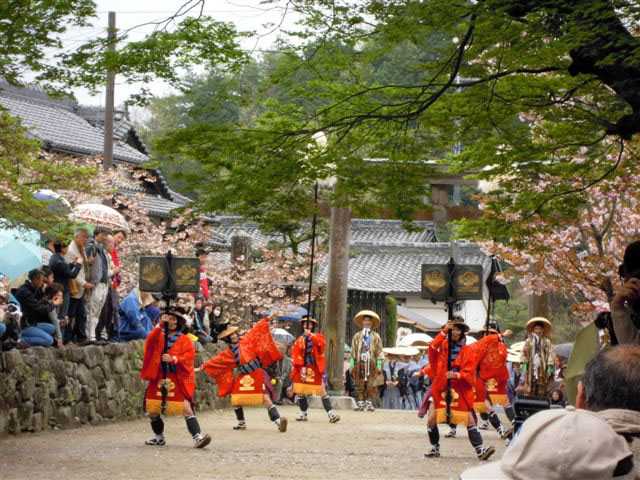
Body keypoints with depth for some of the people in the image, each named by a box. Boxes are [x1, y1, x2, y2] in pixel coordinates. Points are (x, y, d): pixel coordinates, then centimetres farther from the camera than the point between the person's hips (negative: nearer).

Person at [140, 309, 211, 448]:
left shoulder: (184, 340, 5)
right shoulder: (159, 337, 12)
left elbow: (189, 356, -7)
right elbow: (150, 342, -10)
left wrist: (174, 359, -23)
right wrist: (160, 326, -20)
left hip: (178, 380, -4)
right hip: (158, 379, 4)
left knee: (187, 408, -16)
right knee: (152, 410, 8)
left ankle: (197, 436, -22)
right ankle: (159, 437, 27)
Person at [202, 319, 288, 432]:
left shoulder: (246, 340, 0)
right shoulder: (228, 353, 9)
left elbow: (257, 329, -3)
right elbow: (215, 361, 14)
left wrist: (267, 319, -6)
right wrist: (204, 367, 11)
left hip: (257, 374, -5)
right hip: (243, 377, 5)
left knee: (266, 398, -12)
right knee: (236, 399, 1)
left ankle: (278, 420, -17)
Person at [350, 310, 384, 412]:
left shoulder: (376, 337, 12)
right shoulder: (357, 336, 14)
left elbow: (379, 352, 7)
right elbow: (353, 351, 11)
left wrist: (379, 365, -2)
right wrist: (352, 364, 3)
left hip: (371, 364, -1)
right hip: (360, 363, 1)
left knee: (372, 386, -6)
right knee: (360, 385, -3)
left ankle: (369, 403, -2)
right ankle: (360, 403, -1)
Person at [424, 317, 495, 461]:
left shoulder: (468, 351, 4)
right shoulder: (443, 346, 6)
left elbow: (470, 373, -3)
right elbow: (432, 349, -17)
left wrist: (457, 375, -22)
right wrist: (443, 332, -22)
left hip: (461, 391, -1)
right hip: (441, 389, 1)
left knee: (470, 421, -7)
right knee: (431, 419, -2)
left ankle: (480, 449, -9)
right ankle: (435, 448, 16)